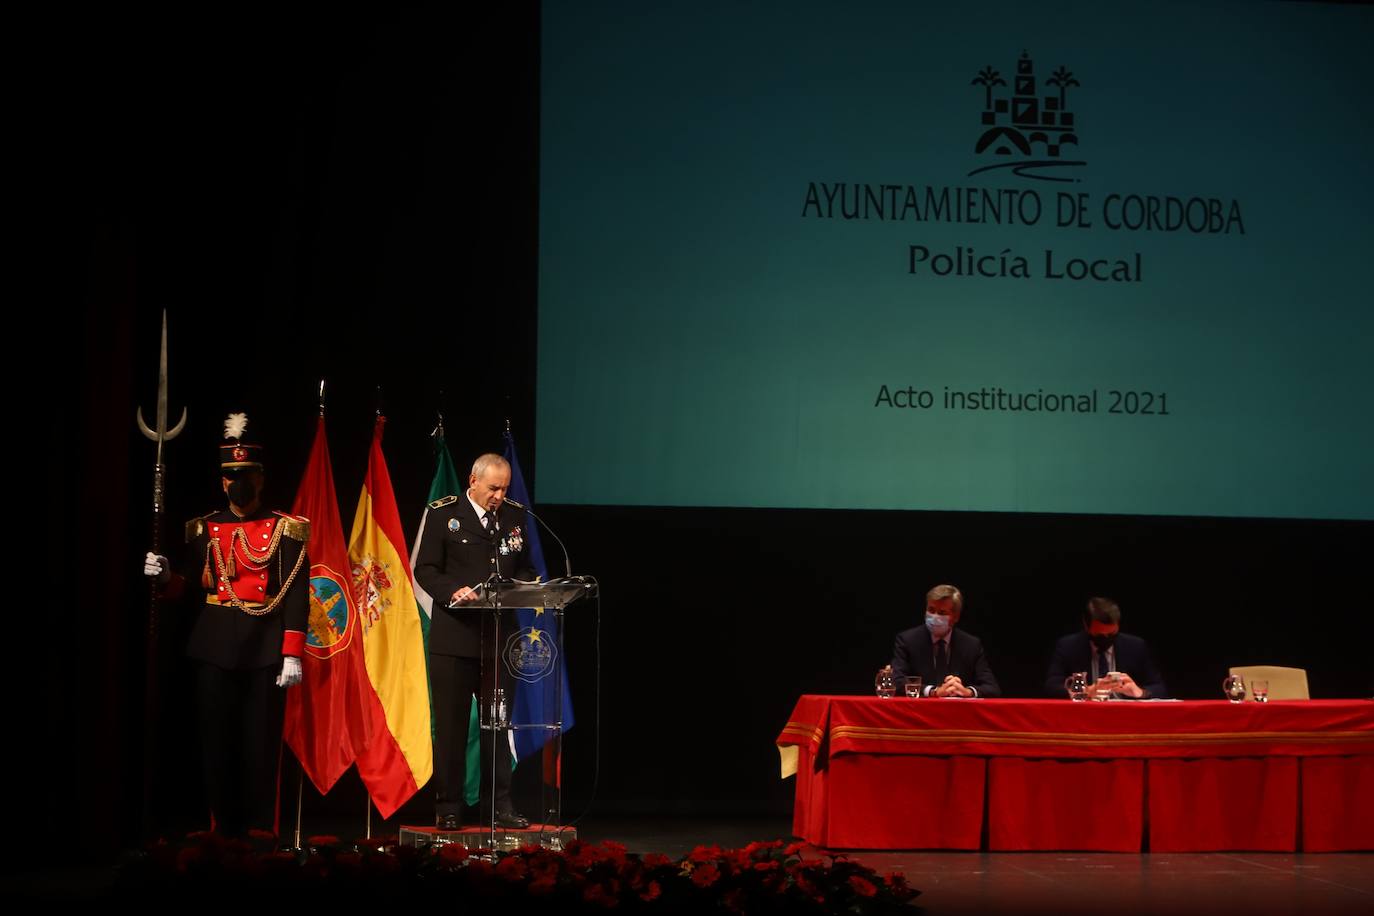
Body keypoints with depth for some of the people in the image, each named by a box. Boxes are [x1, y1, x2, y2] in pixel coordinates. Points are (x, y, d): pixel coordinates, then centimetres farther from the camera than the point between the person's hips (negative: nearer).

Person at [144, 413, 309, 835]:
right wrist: (167, 578, -9)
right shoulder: (204, 530, 11)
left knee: (261, 746, -1)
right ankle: (223, 832, 11)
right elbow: (192, 594, 12)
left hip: (265, 652, -3)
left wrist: (292, 654, -11)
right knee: (217, 744, 3)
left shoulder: (285, 530, 2)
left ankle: (259, 833, 5)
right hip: (215, 650, 3)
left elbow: (296, 596, -4)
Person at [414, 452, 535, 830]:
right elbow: (426, 569, -4)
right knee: (451, 726, 2)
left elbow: (523, 568, 19)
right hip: (455, 637, -3)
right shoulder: (443, 514, 0)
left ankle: (499, 806, 10)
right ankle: (448, 808, 8)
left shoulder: (513, 518, 12)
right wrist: (453, 591, -21)